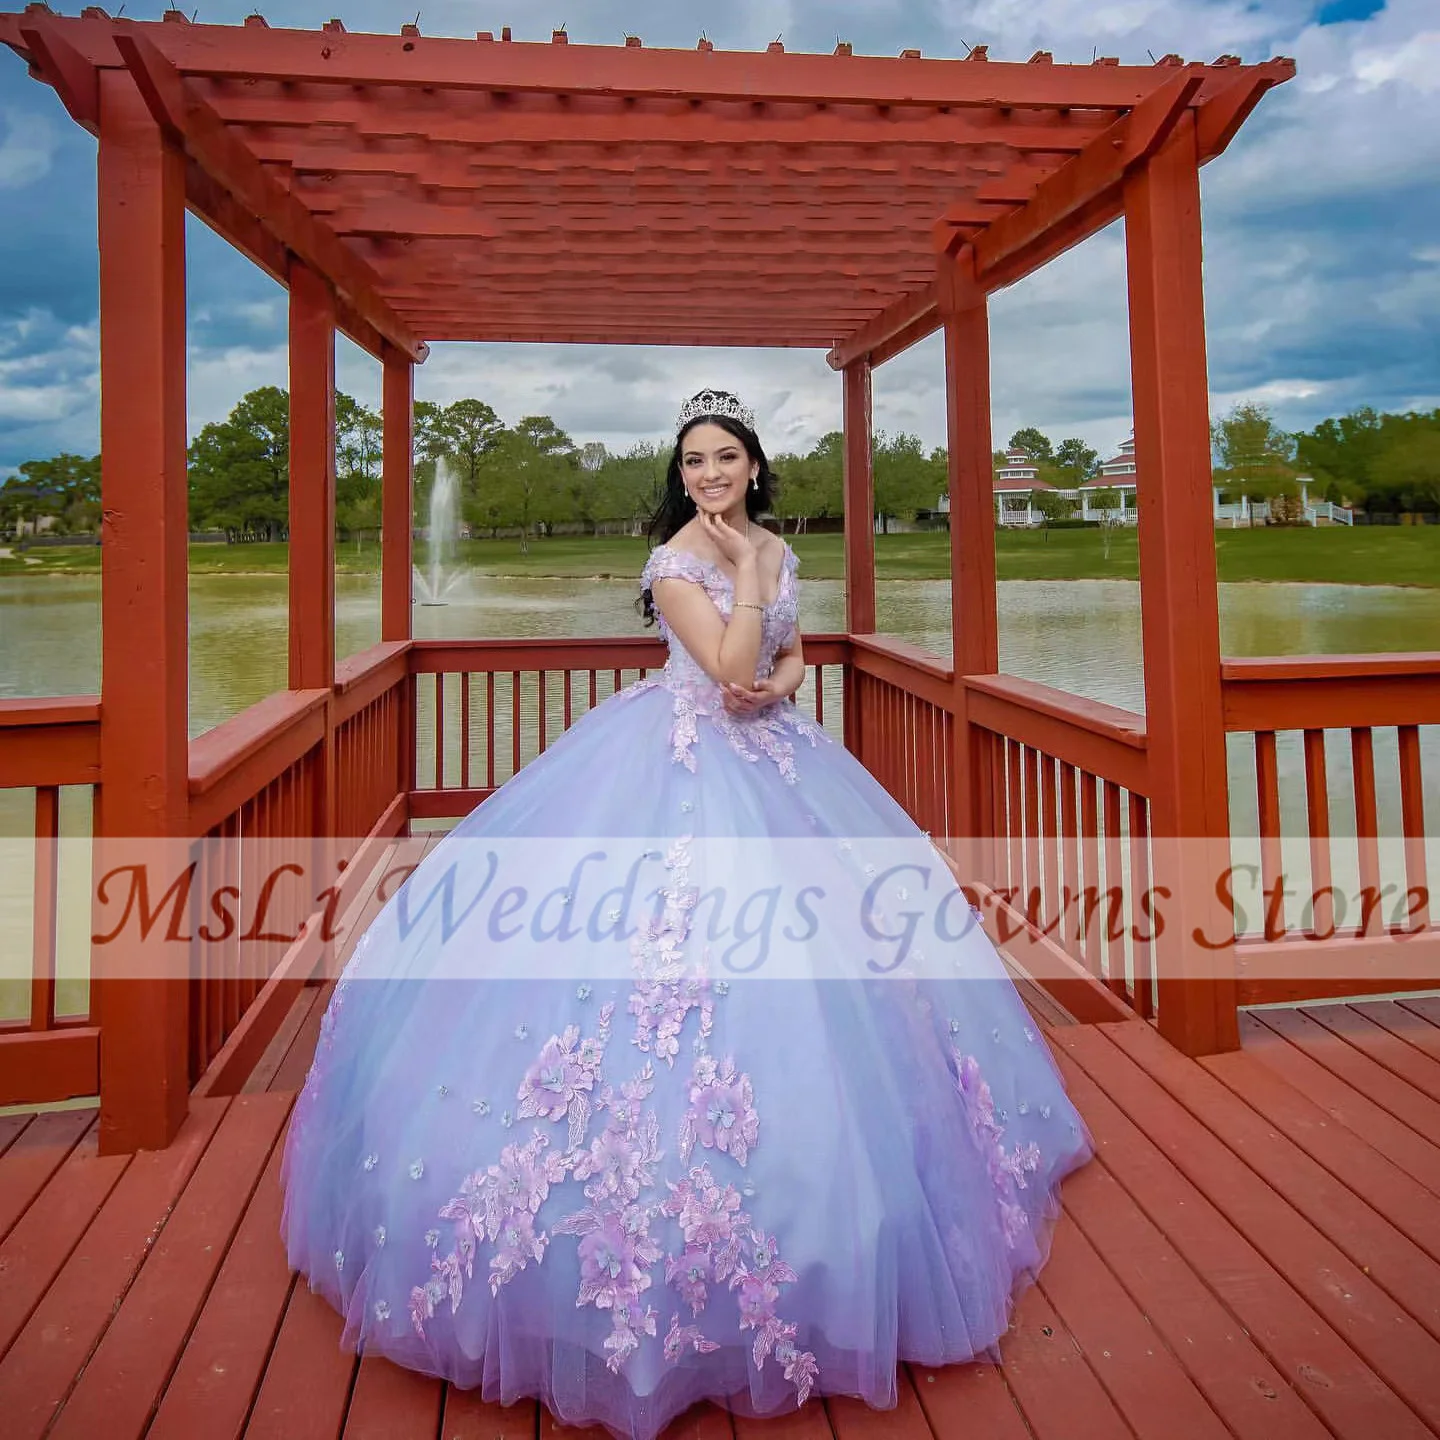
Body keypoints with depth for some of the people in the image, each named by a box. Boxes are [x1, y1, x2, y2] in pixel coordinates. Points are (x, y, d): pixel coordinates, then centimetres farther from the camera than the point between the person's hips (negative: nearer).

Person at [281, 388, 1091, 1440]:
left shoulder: (779, 551, 8)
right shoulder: (673, 562, -12)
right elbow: (730, 669, -22)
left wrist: (777, 687, -7)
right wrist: (747, 568, -17)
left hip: (771, 758, 7)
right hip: (681, 770, -6)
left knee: (821, 943, 9)